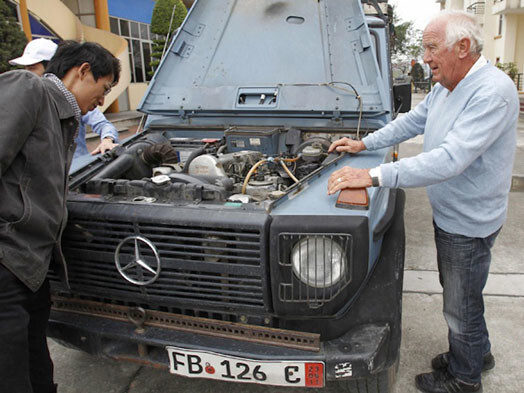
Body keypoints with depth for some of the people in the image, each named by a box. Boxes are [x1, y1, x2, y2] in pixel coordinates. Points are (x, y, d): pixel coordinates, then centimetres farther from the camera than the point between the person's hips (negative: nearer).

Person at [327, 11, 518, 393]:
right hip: (448, 214, 9)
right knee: (457, 293, 25)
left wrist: (374, 175, -40)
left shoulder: (493, 92, -28)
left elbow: (449, 160, -38)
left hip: (468, 223, -9)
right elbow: (412, 121, 19)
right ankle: (477, 353, 49)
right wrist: (364, 144, 12)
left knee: (461, 305, 9)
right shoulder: (446, 87, 4)